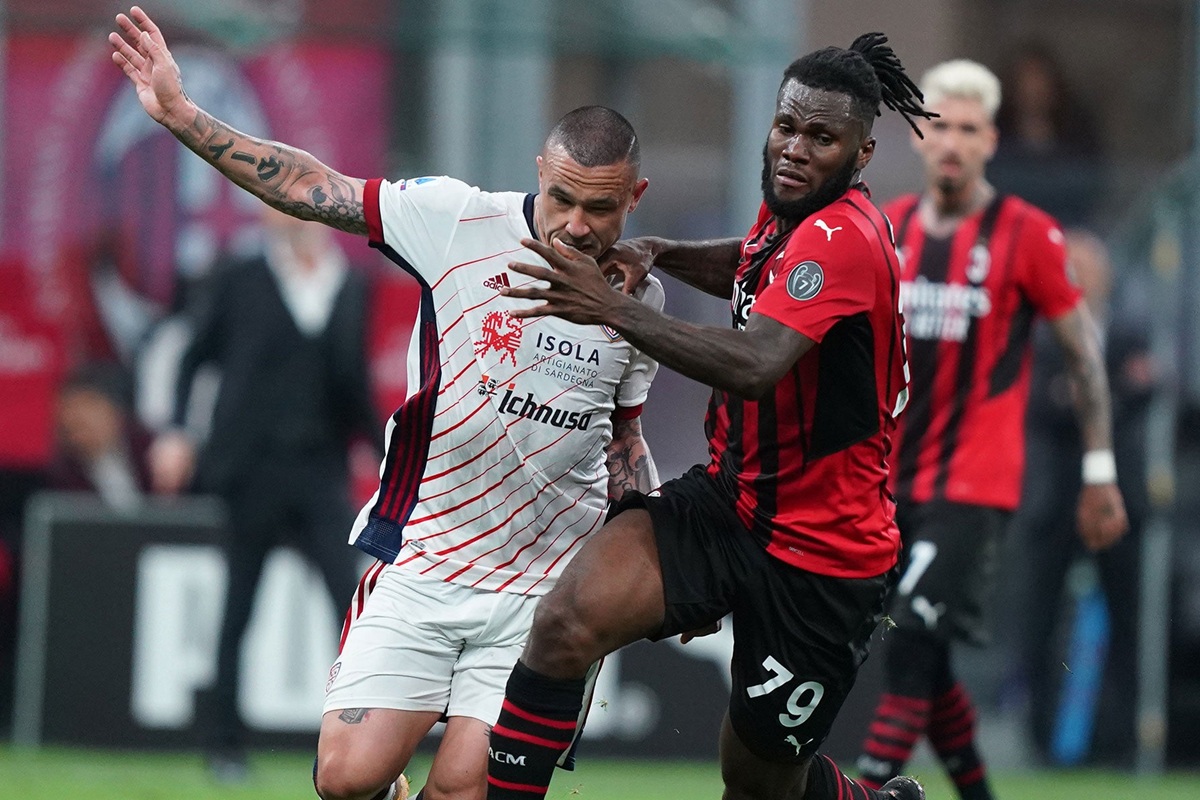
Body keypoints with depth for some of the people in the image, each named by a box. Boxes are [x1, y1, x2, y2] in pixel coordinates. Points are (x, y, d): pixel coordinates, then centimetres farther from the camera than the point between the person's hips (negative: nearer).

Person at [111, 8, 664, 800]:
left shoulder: (641, 298, 3)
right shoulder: (459, 220, -8)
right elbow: (307, 188, -7)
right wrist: (181, 113, -13)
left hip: (544, 587, 1)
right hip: (419, 564, -1)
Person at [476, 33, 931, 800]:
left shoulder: (843, 238, -23)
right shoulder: (787, 212, 4)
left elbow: (757, 364, -39)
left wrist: (616, 309, -45)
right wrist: (657, 252, 11)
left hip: (821, 561, -7)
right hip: (728, 500, 7)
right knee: (569, 618, -22)